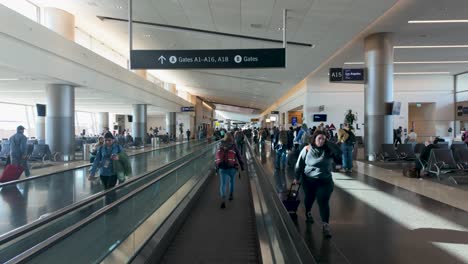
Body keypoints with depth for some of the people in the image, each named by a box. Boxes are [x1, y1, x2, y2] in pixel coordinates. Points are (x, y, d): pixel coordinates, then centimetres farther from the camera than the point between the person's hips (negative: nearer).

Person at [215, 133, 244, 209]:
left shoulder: (220, 146, 8)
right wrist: (242, 165, 10)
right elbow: (239, 156, -1)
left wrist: (217, 166, 28)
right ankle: (231, 195, 33)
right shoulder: (233, 146, -2)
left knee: (223, 184, -1)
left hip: (222, 168, 1)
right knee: (232, 181, 23)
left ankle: (223, 199, -19)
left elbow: (217, 156, 17)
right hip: (232, 167, -1)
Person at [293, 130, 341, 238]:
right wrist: (297, 178, 2)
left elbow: (339, 153, -21)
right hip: (308, 180, 1)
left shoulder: (328, 150, -6)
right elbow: (299, 164, -3)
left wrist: (328, 143, -21)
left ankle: (325, 225, -6)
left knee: (323, 201, -9)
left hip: (325, 181, -1)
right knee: (309, 198, 19)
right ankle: (308, 213, 49)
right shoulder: (307, 149, -9)